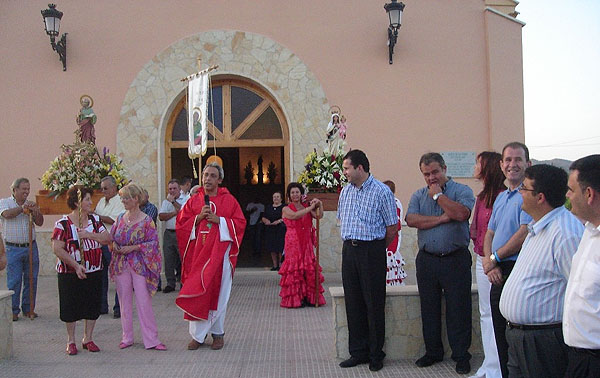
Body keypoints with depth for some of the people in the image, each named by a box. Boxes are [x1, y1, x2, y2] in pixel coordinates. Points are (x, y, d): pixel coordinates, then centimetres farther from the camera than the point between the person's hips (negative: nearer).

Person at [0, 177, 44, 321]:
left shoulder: (30, 205, 13)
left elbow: (40, 223, 4)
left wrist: (35, 211, -12)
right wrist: (22, 208, -19)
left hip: (31, 247, 4)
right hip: (13, 249, -4)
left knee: (31, 280, 6)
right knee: (14, 281, -2)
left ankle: (28, 309, 16)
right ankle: (13, 311, 7)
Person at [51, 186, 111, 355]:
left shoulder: (95, 220, 5)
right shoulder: (63, 224, -9)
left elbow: (107, 238, -3)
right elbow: (57, 249, -13)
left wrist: (89, 234, -19)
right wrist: (76, 265, -19)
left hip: (94, 272, 4)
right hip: (70, 274, -4)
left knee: (92, 306, 10)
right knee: (71, 307, 5)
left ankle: (88, 339, 25)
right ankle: (71, 341, 21)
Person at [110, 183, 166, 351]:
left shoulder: (146, 221, -6)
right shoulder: (120, 218, 7)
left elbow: (153, 243, -8)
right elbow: (111, 238, 15)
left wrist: (133, 247, -16)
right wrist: (114, 246, -6)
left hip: (139, 265, -4)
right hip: (121, 265, 4)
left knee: (144, 301, -4)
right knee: (125, 301, 11)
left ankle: (151, 339, 3)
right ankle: (127, 337, 22)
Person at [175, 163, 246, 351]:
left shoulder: (229, 200, 5)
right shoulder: (193, 201, 10)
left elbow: (240, 223, 0)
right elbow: (181, 223, 7)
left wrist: (219, 220, -12)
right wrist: (198, 218, -8)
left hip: (220, 252, -1)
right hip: (197, 252, 2)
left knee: (218, 292, 3)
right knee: (197, 293, -1)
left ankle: (218, 333, 15)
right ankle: (197, 335, 7)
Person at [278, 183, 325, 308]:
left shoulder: (306, 206, 12)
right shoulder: (286, 209, 2)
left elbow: (319, 216, -1)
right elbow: (295, 215, -19)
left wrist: (318, 206, -17)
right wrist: (311, 207, -19)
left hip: (306, 243, 4)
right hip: (293, 243, -3)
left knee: (309, 269, 2)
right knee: (295, 270, -4)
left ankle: (309, 298, 9)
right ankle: (295, 299, 2)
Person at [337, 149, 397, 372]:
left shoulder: (381, 191, -8)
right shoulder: (346, 191, 12)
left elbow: (392, 228, -5)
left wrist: (376, 249, 4)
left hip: (372, 251, -6)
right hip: (349, 250, 6)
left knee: (374, 304, 0)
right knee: (353, 303, 9)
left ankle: (376, 355, 12)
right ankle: (358, 352, 19)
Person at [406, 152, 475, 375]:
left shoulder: (462, 191, 0)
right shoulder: (419, 195, 12)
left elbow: (461, 214, -20)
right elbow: (411, 219, -5)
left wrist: (438, 195, -10)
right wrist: (441, 219, -12)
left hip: (456, 259, -4)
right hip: (426, 260, 4)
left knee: (458, 309, 0)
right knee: (429, 308, 11)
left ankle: (461, 356, 12)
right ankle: (433, 351, 23)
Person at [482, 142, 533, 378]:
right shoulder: (501, 197, 18)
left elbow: (524, 233, -18)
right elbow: (489, 233, 16)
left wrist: (494, 258, -8)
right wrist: (489, 265, -1)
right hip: (498, 274, 8)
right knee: (501, 337, 14)